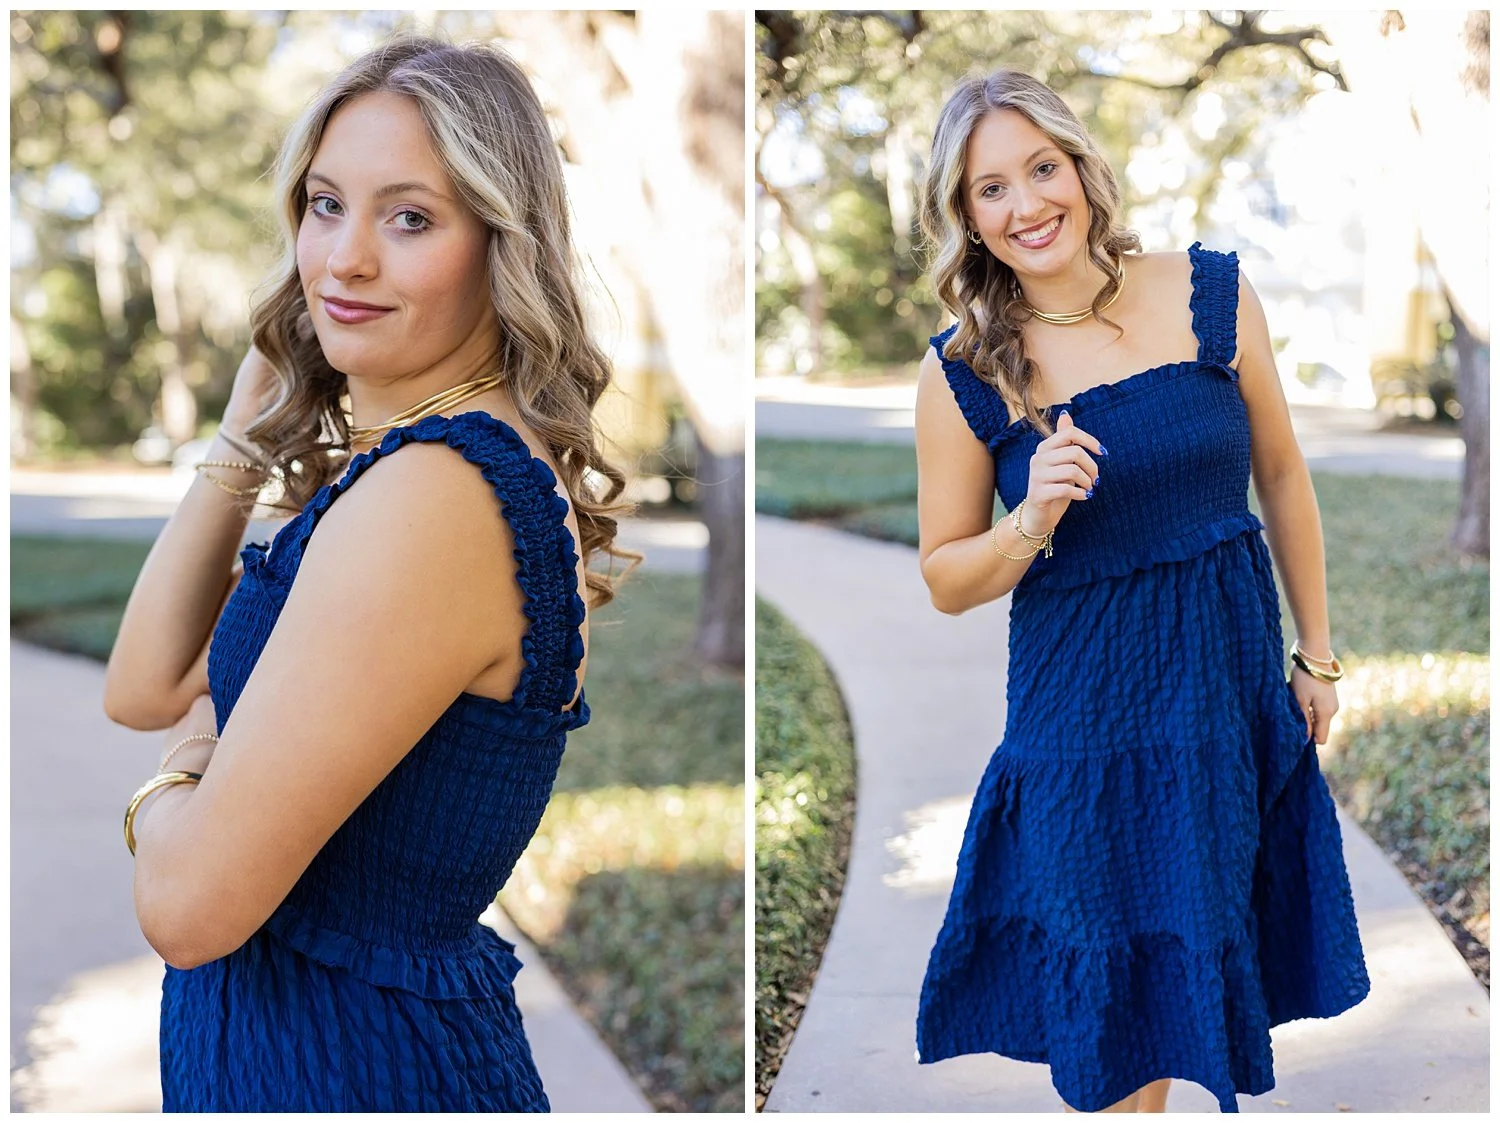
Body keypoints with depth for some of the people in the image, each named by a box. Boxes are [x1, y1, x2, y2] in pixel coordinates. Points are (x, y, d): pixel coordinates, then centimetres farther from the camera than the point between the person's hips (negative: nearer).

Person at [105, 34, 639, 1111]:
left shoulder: (428, 497, -27)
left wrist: (179, 773, -3)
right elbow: (143, 687, 6)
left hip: (342, 1068, -9)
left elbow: (191, 903, -24)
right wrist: (246, 428, 1)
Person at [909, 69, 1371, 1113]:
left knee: (1225, 953, 17)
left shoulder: (1213, 293, -6)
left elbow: (1281, 475, 5)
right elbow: (947, 580, -2)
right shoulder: (964, 374, -10)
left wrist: (1317, 655, 9)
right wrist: (1031, 522, -22)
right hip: (1086, 704, -2)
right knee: (1124, 1003, 9)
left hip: (1236, 675, 2)